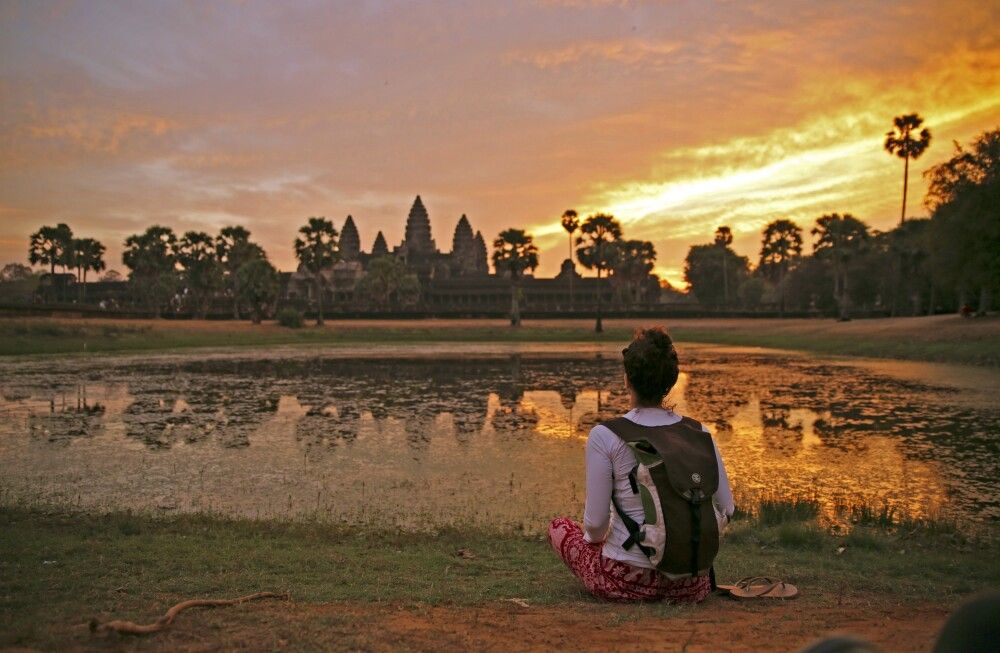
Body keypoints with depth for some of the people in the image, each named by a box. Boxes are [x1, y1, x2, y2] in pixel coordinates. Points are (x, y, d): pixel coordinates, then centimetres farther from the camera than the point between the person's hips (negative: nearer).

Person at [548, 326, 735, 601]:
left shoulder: (604, 436, -14)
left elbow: (595, 522, -12)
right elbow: (726, 509, 3)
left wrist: (593, 537, 11)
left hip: (626, 579, -5)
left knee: (559, 526, 23)